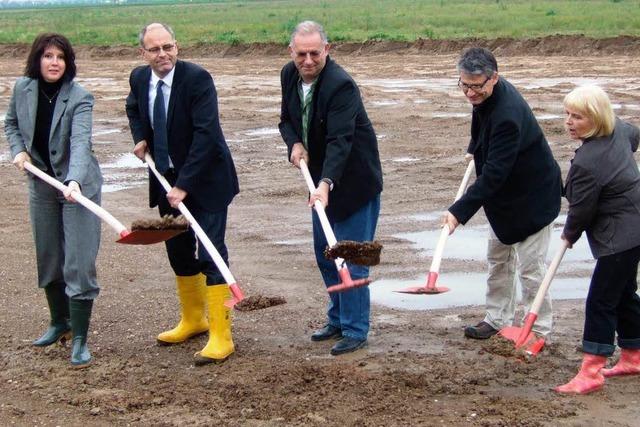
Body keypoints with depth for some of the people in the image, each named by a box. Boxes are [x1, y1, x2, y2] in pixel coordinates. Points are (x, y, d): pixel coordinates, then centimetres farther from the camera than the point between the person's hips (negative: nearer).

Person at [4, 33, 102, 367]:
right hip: (41, 186, 5)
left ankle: (80, 338, 3)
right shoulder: (23, 89, -3)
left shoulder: (79, 98, -18)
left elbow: (80, 142, -32)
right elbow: (11, 123, 16)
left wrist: (75, 181, -47)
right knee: (48, 261, 15)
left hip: (79, 186, -5)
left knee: (79, 264, -6)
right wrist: (18, 150, -3)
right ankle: (60, 323, 35)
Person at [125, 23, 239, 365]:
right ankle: (192, 320, 36)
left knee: (211, 254, -9)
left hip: (205, 179, -7)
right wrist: (141, 138, 5)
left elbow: (206, 134, -25)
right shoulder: (139, 78, 0)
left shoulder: (197, 78, -20)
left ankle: (221, 336, -3)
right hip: (166, 179, 7)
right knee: (178, 252, 17)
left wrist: (184, 185, -27)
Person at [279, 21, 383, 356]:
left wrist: (326, 184, -45)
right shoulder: (289, 76, -1)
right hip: (322, 180, 8)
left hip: (353, 181, -8)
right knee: (325, 254, 16)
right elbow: (287, 119, 12)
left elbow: (340, 140, -34)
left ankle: (355, 331, 7)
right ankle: (338, 319, 31)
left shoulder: (341, 85, -25)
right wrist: (295, 144, -10)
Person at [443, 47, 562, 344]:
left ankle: (538, 332, 10)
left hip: (532, 198, -10)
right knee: (498, 260, 18)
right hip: (504, 195, 10)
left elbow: (494, 173, -37)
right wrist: (474, 149, 27)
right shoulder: (485, 96, -7)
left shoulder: (507, 114, -36)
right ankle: (499, 319, 30)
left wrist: (460, 211, -40)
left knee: (530, 268, -3)